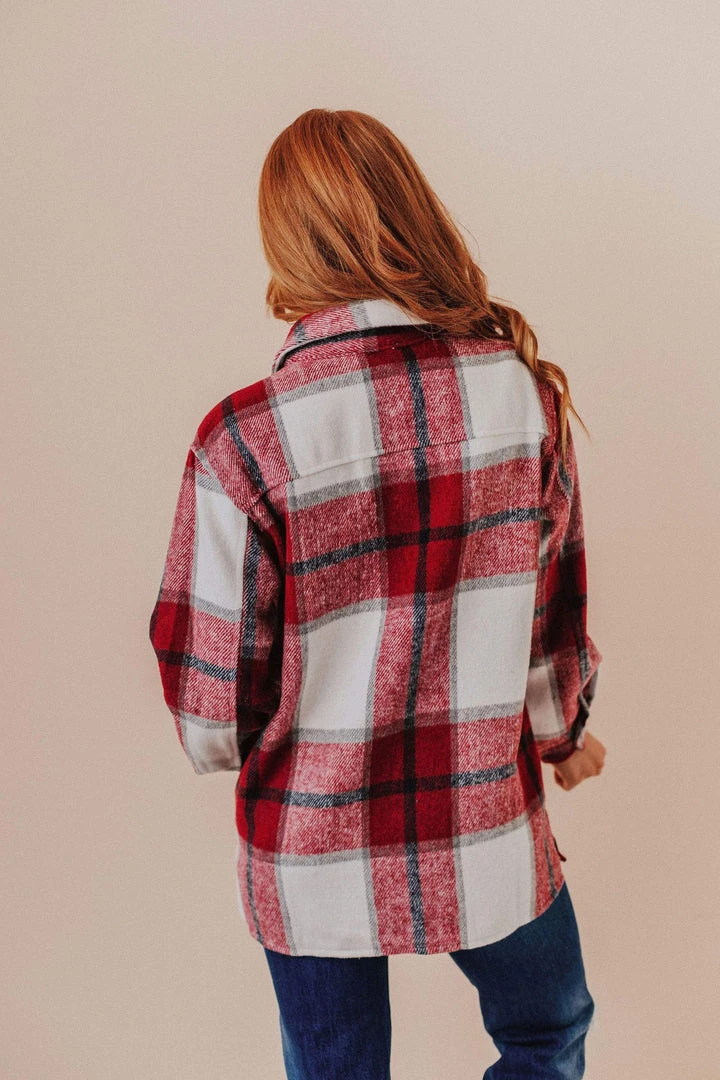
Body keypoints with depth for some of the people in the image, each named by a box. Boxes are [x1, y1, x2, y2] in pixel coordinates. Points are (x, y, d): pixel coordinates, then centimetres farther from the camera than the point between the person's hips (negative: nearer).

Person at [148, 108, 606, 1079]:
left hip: (315, 850, 0)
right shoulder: (525, 390, -13)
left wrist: (228, 747, 11)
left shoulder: (246, 439, -21)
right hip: (490, 832, 1)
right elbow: (557, 606, -1)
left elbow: (212, 712, -13)